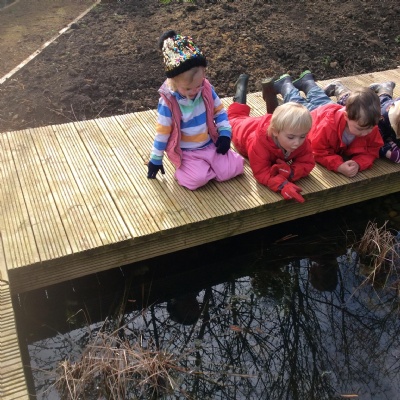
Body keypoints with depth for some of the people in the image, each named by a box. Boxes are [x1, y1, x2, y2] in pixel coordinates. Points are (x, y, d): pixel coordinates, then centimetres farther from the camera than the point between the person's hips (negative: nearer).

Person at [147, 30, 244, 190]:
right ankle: (183, 168, 6)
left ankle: (206, 165, 16)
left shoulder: (206, 89, -8)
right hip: (186, 152, -4)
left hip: (210, 144, 4)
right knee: (197, 179, -27)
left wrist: (225, 134, -6)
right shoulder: (168, 102, -19)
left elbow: (219, 111, 7)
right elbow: (162, 133, -12)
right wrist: (155, 160, -5)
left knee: (232, 169, -10)